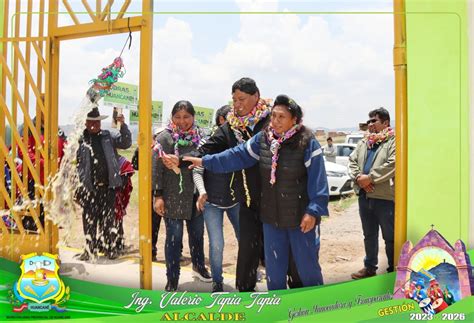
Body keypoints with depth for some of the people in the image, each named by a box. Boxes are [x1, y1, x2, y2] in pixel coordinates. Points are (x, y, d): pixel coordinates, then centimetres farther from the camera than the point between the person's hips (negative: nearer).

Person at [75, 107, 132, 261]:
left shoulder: (108, 136, 8)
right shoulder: (80, 140, 1)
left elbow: (126, 143, 2)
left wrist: (123, 125, -11)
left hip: (108, 185, 1)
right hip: (89, 186, -1)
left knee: (109, 217, 7)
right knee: (89, 218, 7)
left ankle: (110, 248, 16)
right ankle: (90, 249, 19)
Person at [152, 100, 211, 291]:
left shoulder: (198, 136, 5)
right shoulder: (165, 137, -10)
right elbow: (156, 167, -12)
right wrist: (157, 195, -16)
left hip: (195, 196, 5)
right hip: (173, 198, -5)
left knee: (197, 233, 18)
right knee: (174, 238, 2)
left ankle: (198, 266, 42)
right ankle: (172, 281, 15)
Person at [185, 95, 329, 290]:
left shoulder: (307, 143, -13)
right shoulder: (262, 139, 1)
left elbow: (317, 179, -14)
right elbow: (237, 156, 6)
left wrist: (313, 211, -19)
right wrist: (205, 161, 5)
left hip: (300, 217, -4)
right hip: (271, 216, 5)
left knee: (307, 265, 9)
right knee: (274, 267, 17)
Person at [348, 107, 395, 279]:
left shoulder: (393, 141, -7)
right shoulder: (363, 143, 15)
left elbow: (392, 165, -20)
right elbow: (352, 161, 11)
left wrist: (370, 178, -18)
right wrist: (358, 177, -8)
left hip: (385, 196, -7)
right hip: (364, 195, 7)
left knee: (390, 237, 4)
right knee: (369, 235, 19)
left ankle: (393, 270, 18)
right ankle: (370, 267, 32)